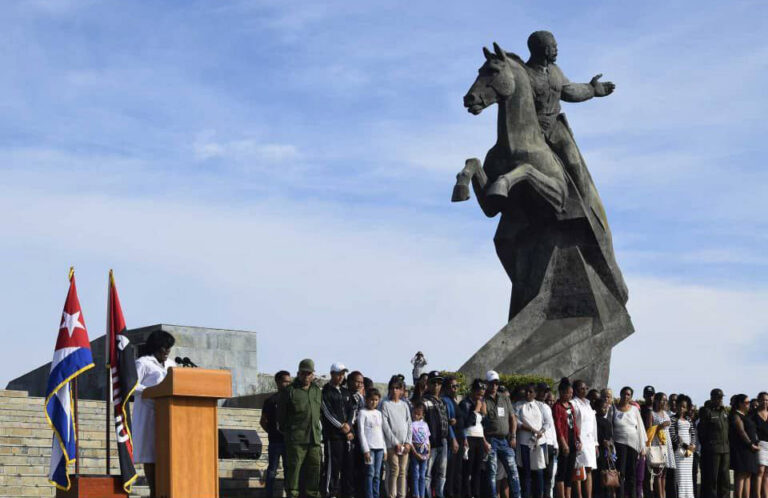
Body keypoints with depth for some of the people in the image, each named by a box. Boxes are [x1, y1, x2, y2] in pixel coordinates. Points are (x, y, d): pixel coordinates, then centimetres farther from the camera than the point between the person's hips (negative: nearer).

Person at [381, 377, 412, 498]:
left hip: (404, 444, 4)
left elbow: (409, 424, 12)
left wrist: (408, 442, 0)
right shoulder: (386, 404, 0)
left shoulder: (404, 405, 14)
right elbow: (385, 425, -7)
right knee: (394, 470, -10)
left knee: (403, 471, 3)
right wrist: (395, 442, -11)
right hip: (392, 444, -4)